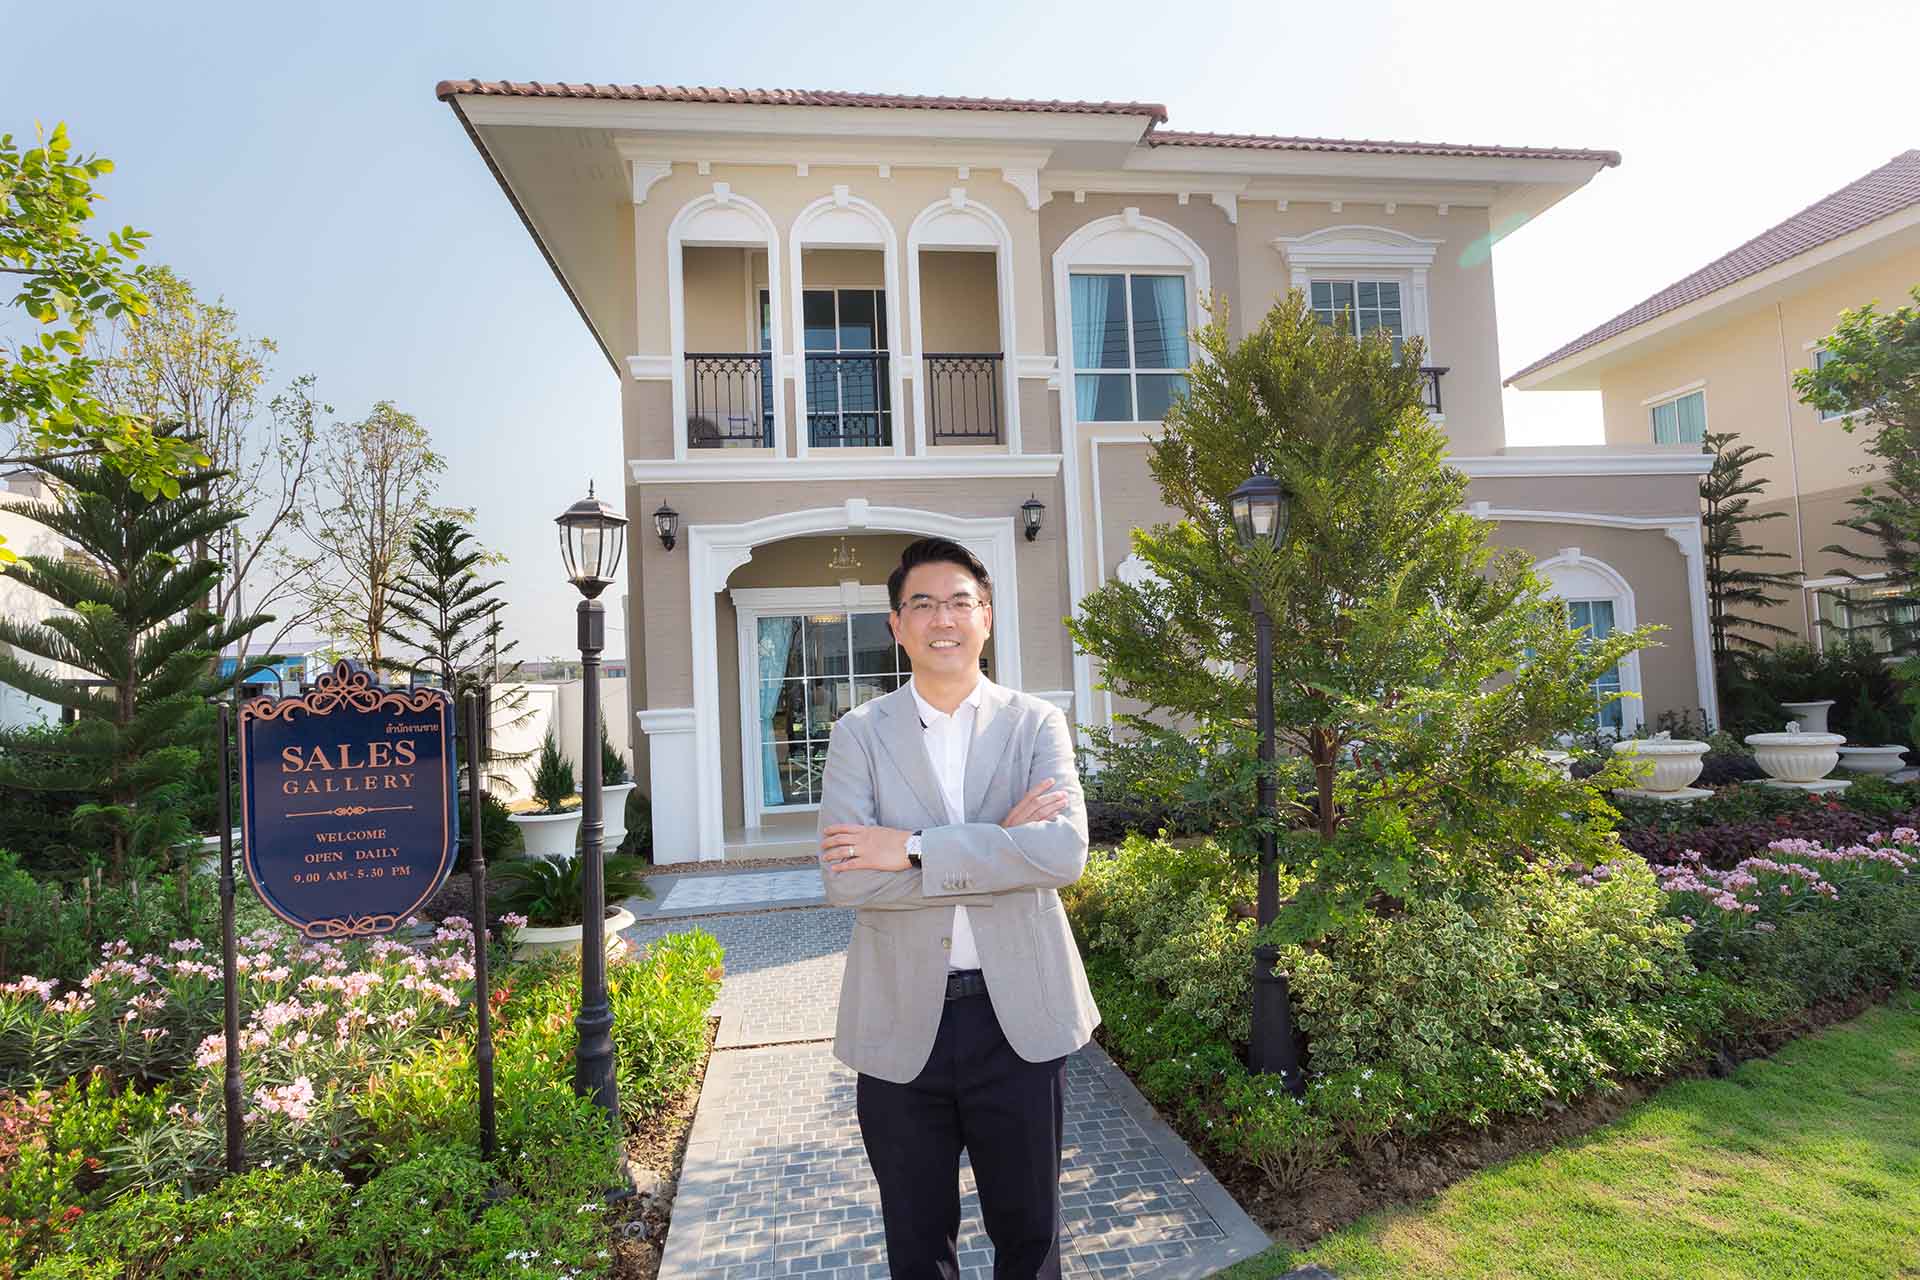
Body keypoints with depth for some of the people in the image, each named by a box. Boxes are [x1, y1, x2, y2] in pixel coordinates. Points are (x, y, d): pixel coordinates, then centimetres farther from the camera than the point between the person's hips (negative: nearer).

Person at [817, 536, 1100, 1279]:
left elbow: (1065, 852, -17)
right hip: (901, 1023, 0)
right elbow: (844, 878, -15)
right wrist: (998, 847, -18)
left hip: (1018, 1019, 0)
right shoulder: (859, 733, -2)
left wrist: (913, 848, -21)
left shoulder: (1036, 724, -1)